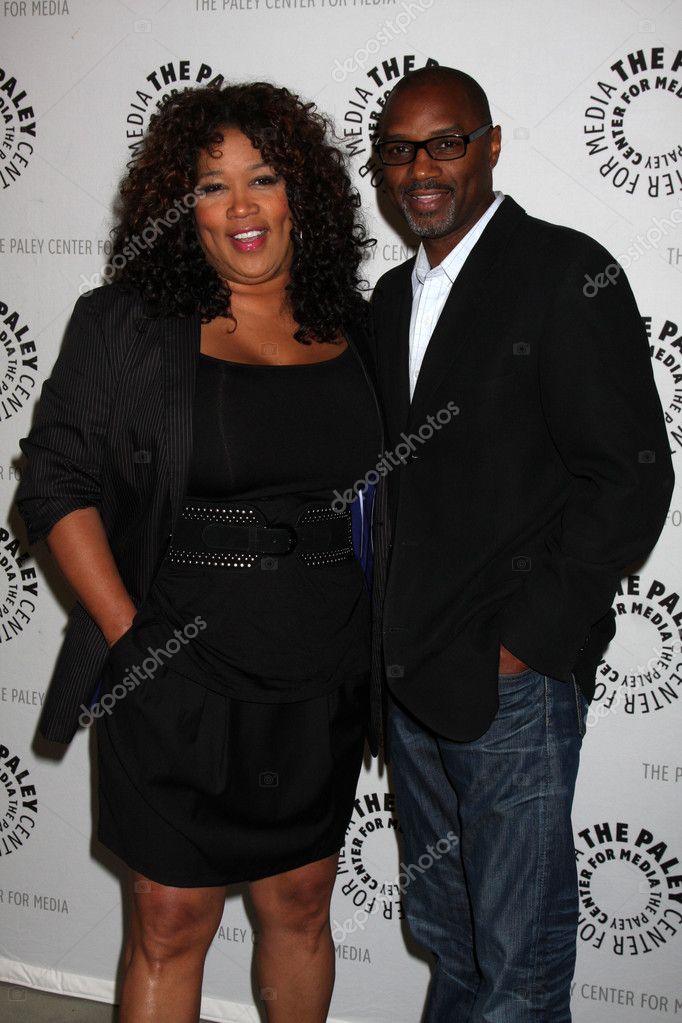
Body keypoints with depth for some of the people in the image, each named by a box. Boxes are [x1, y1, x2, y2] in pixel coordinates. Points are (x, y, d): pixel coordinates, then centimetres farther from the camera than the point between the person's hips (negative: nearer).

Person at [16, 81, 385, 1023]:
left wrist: (381, 645, 6)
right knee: (171, 927, 9)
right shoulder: (126, 324, -5)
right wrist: (128, 634, -12)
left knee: (301, 906, 19)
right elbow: (57, 484, -6)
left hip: (323, 689, 3)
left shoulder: (354, 330, 5)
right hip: (177, 688, -3)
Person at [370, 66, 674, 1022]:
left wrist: (527, 642, -14)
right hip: (410, 676, 7)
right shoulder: (392, 297, 14)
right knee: (445, 934, 20)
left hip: (517, 682, -6)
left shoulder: (564, 271, -9)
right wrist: (387, 639, 7)